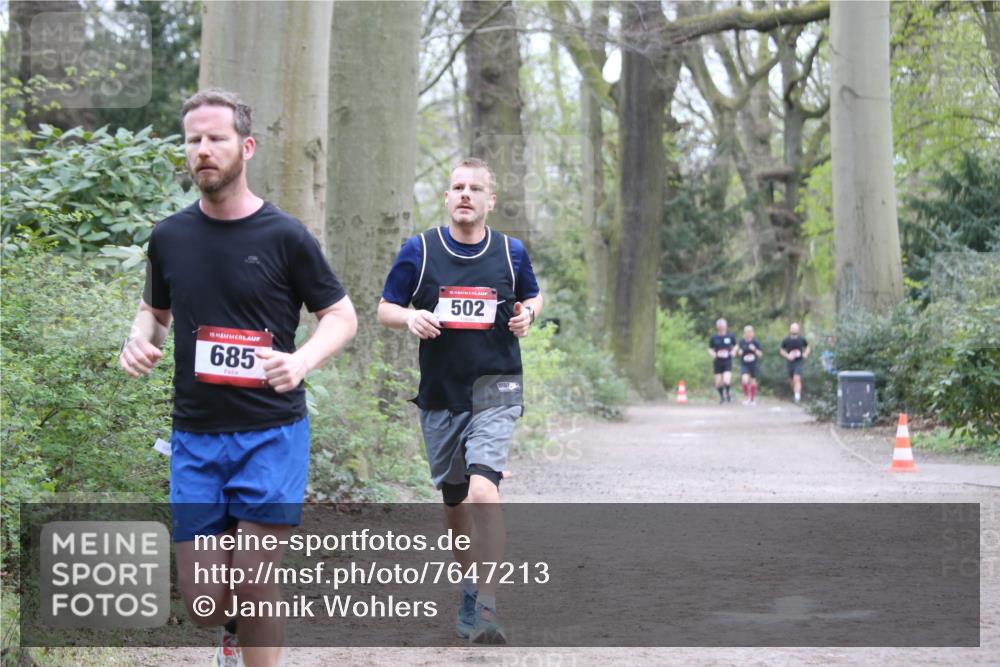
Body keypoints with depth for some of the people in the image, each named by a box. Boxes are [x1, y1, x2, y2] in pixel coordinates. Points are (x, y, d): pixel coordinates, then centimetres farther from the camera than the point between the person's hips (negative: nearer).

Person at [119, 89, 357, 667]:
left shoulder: (285, 236, -6)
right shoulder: (170, 238, 5)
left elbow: (342, 316, 1)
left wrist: (302, 360, -19)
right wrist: (141, 338, -3)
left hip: (271, 434, -3)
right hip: (195, 438, 3)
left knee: (255, 591, -8)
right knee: (204, 605, 3)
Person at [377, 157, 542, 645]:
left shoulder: (512, 252, 2)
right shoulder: (419, 250, 0)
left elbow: (533, 296, 20)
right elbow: (385, 309, 5)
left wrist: (528, 313, -3)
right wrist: (409, 317, -16)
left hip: (495, 389, -2)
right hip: (440, 391, 2)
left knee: (483, 487, -21)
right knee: (454, 499, 13)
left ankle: (484, 606, -21)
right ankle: (469, 589, 34)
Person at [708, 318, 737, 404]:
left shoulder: (731, 336, 0)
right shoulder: (714, 338, 0)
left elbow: (735, 346, 16)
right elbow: (710, 349, 10)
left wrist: (733, 351, -4)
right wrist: (713, 354, -11)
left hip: (728, 362, -1)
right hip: (718, 362, 1)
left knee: (727, 381, -17)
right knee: (718, 383, 3)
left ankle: (728, 393, 14)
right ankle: (722, 397, 29)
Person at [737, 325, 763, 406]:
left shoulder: (756, 342, -5)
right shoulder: (741, 341, 0)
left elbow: (760, 354, -3)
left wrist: (754, 349, -21)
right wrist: (740, 352, -7)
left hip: (753, 365, 0)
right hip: (744, 365, 0)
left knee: (753, 382, 7)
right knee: (745, 379, -20)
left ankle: (753, 399, 23)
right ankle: (746, 397, -5)